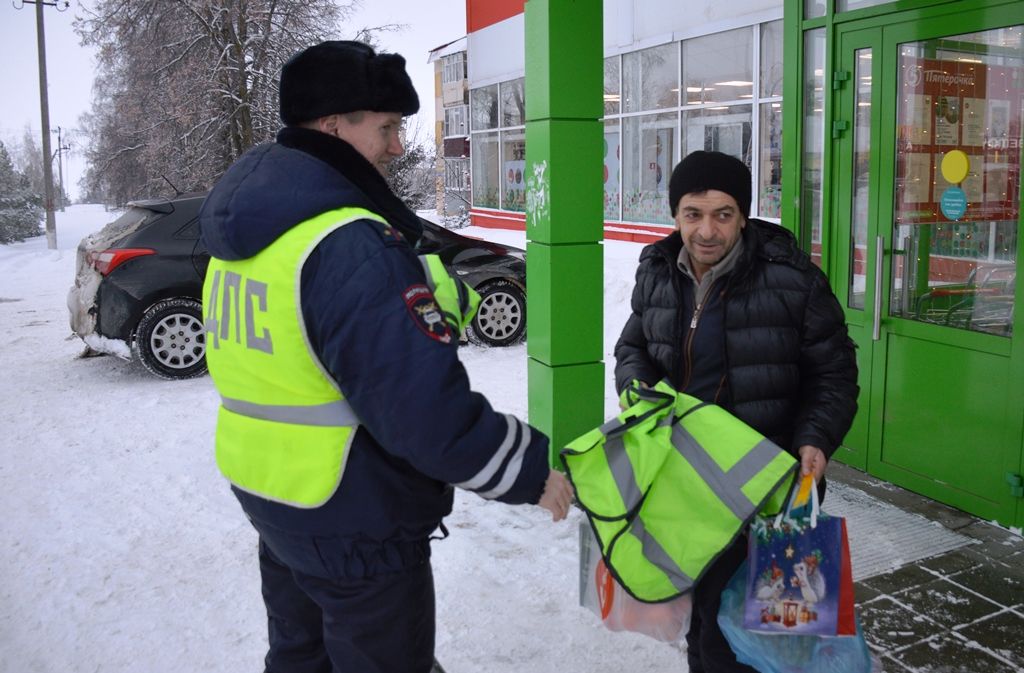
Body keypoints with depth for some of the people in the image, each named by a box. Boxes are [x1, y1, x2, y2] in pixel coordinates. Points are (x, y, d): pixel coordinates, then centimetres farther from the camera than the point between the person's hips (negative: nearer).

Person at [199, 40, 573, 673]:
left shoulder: (241, 232, 4)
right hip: (356, 522, -8)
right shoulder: (350, 246, -27)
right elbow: (426, 409, -30)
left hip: (262, 491, 9)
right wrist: (533, 471, -18)